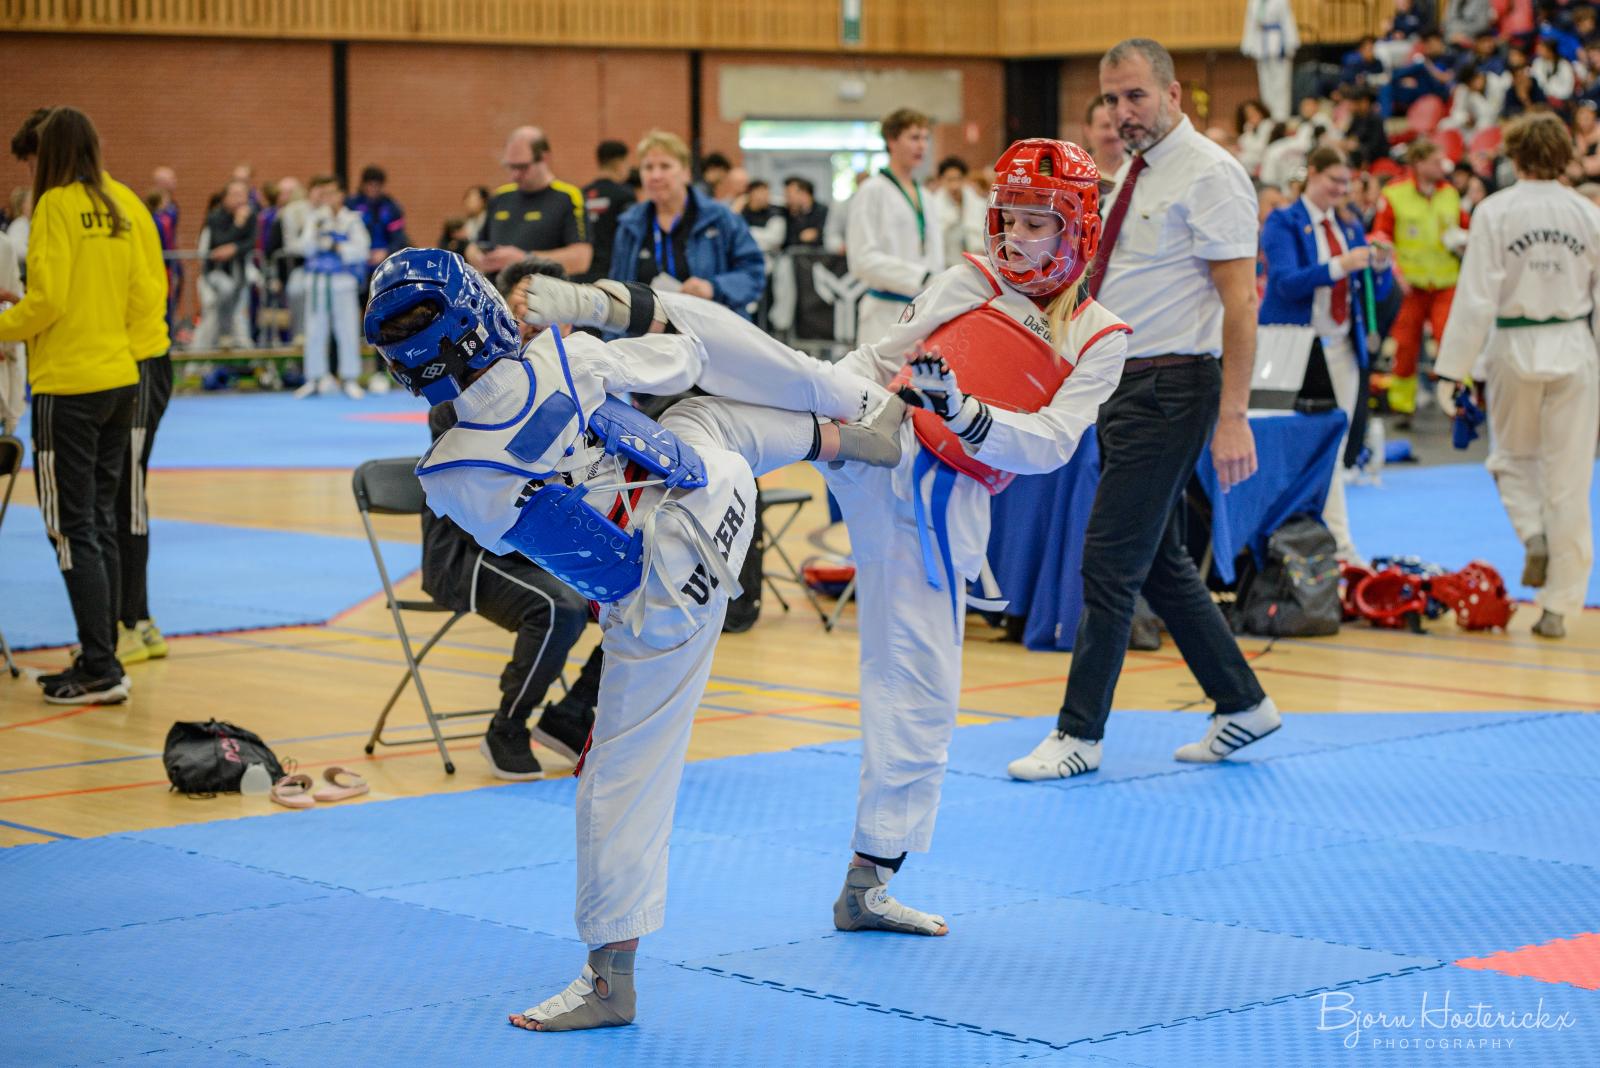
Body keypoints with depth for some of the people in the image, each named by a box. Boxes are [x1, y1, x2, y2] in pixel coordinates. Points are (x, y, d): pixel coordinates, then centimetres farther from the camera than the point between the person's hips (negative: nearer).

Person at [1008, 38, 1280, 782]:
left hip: (1172, 390, -9)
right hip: (1125, 385, 9)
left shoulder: (1208, 175, -13)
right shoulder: (1134, 173, 14)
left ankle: (1080, 734, 4)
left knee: (1110, 561, -6)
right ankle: (1242, 706, 25)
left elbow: (1240, 302, -17)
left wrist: (1232, 419, -22)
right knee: (1160, 562, 14)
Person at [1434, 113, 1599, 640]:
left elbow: (1475, 298, -10)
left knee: (1512, 456, 24)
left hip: (1515, 349, -1)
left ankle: (1534, 534, -3)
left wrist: (1451, 370, -5)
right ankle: (1557, 607, 9)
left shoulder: (1494, 212, -7)